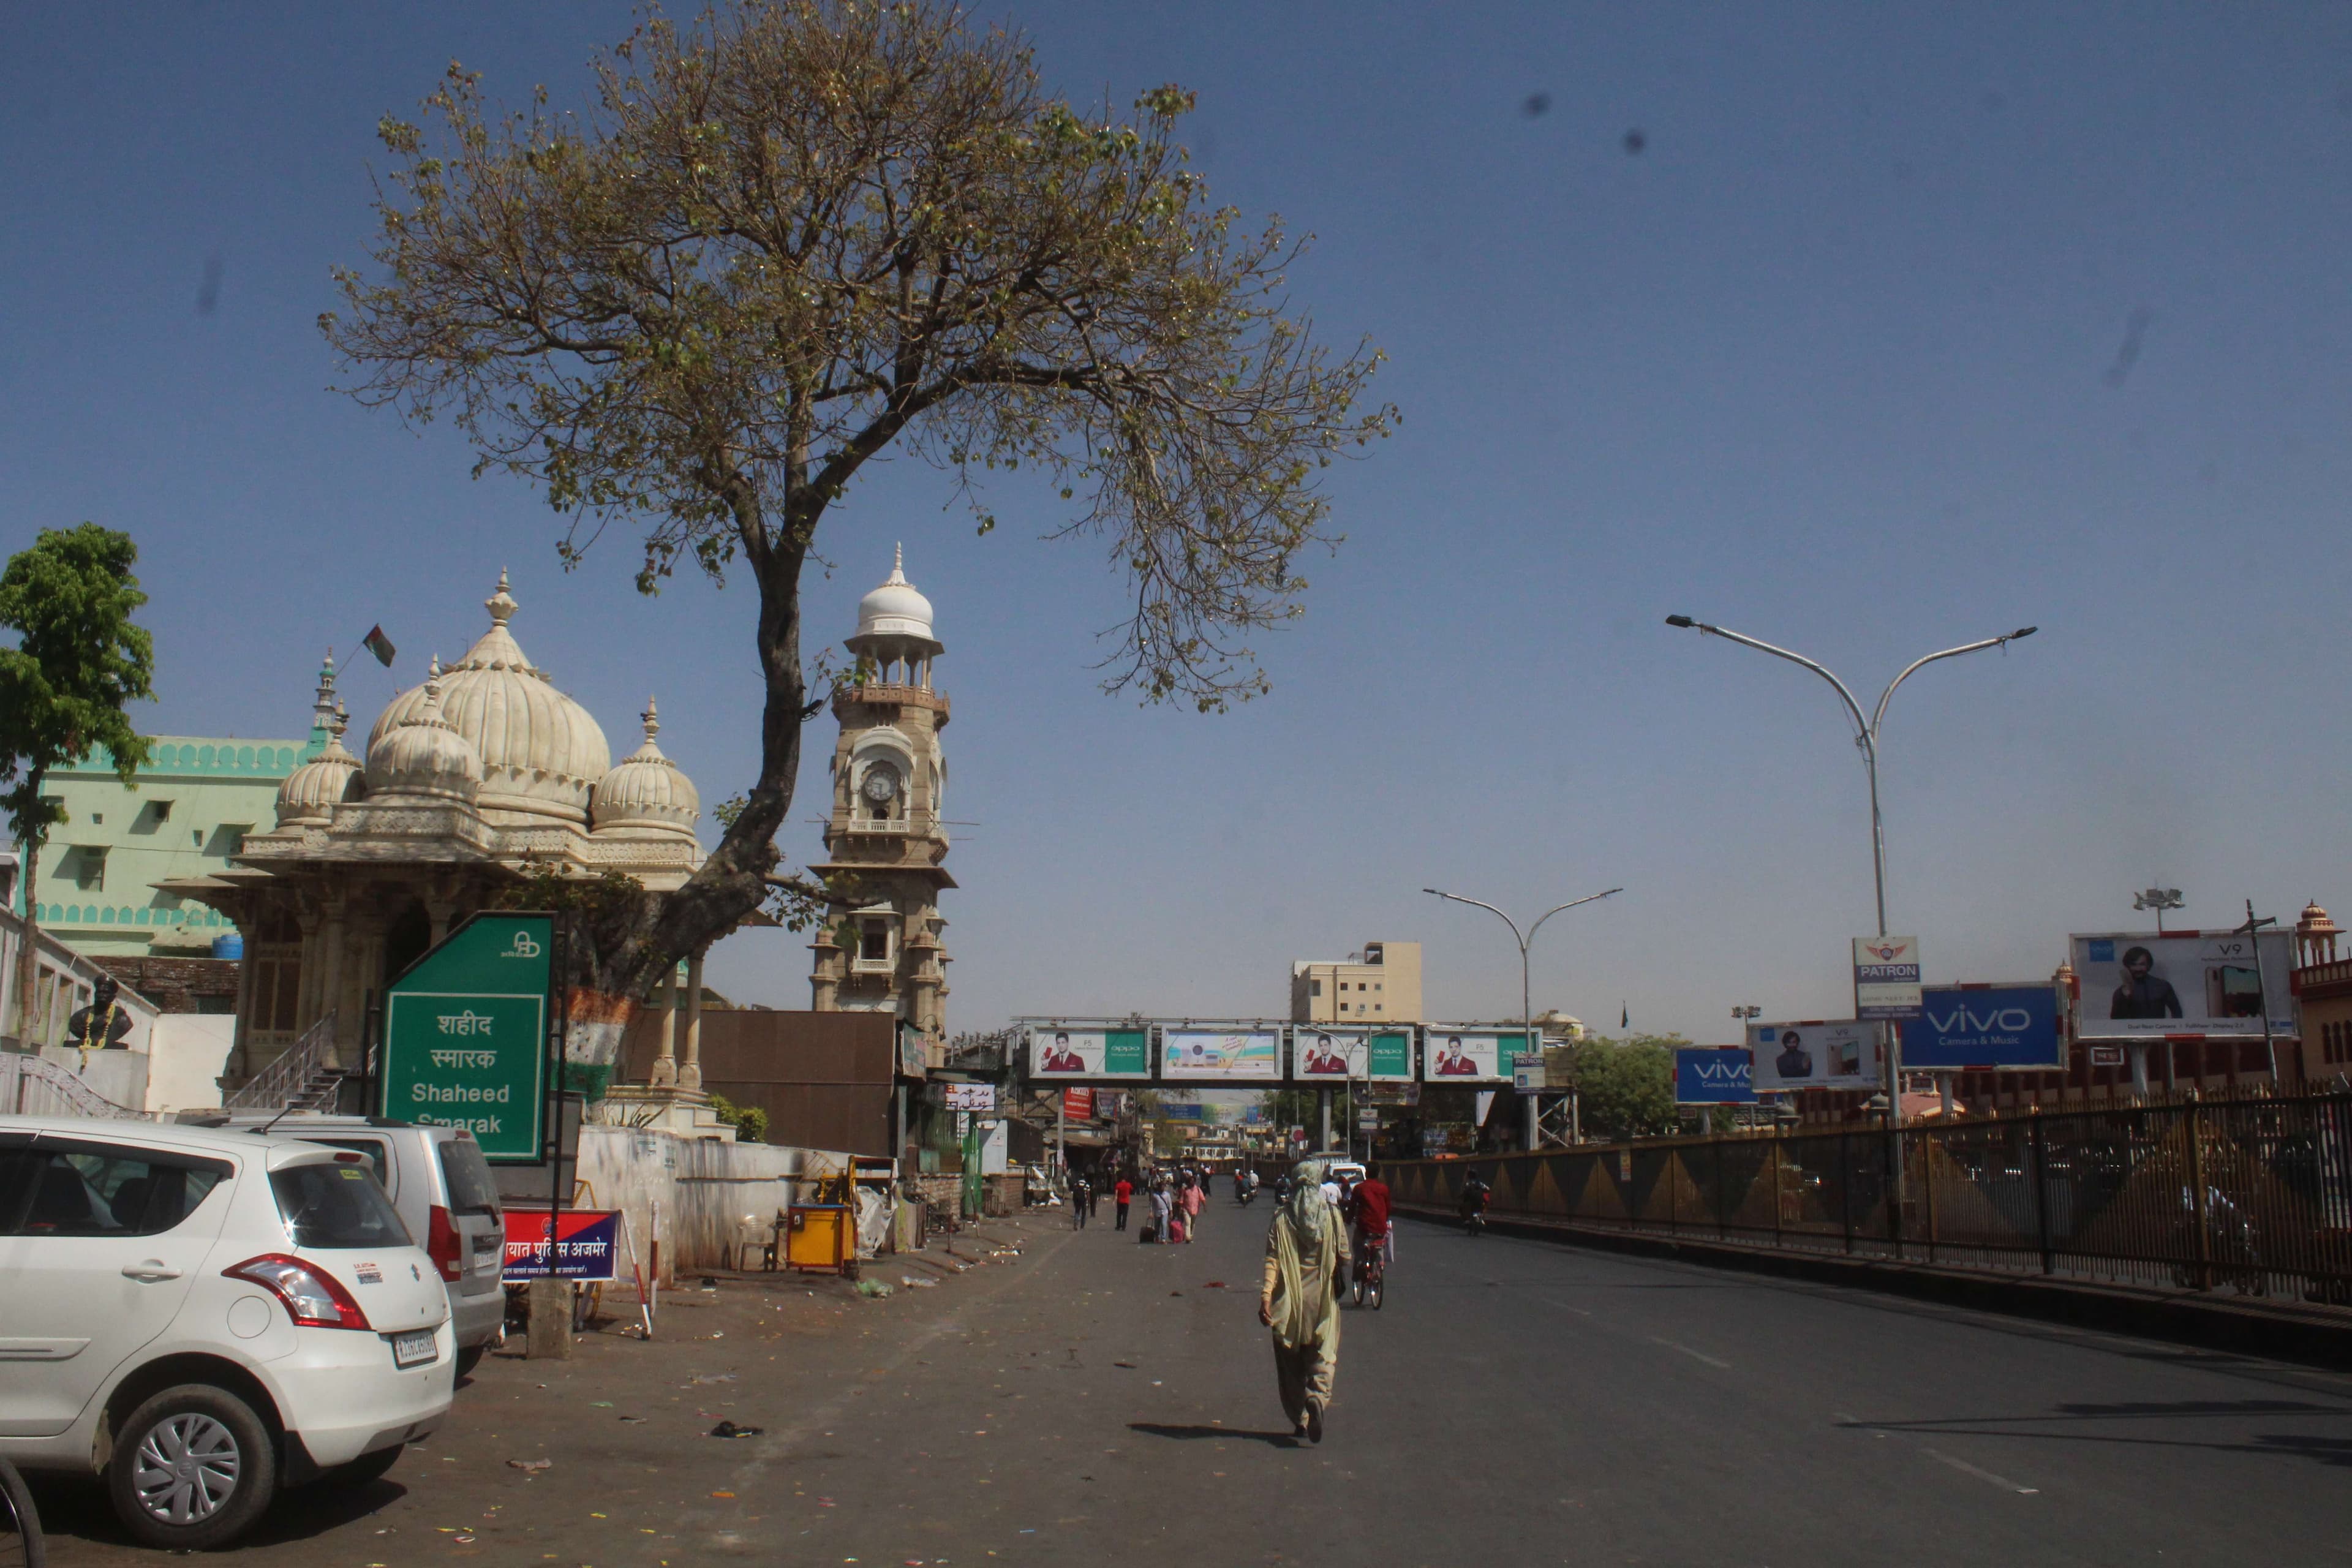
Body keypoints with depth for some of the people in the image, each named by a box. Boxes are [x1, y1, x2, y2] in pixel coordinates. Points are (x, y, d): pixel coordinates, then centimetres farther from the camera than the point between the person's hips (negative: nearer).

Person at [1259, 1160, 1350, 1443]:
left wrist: (1265, 1296, -16)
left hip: (1289, 1301, 0)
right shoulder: (1332, 1216, -2)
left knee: (1291, 1363, 13)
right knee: (1323, 1357, 5)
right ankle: (1318, 1397, -23)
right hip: (1322, 1302, 0)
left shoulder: (1281, 1218, -5)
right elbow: (1344, 1257, 1)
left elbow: (1272, 1260, -13)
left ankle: (1299, 1421, 14)